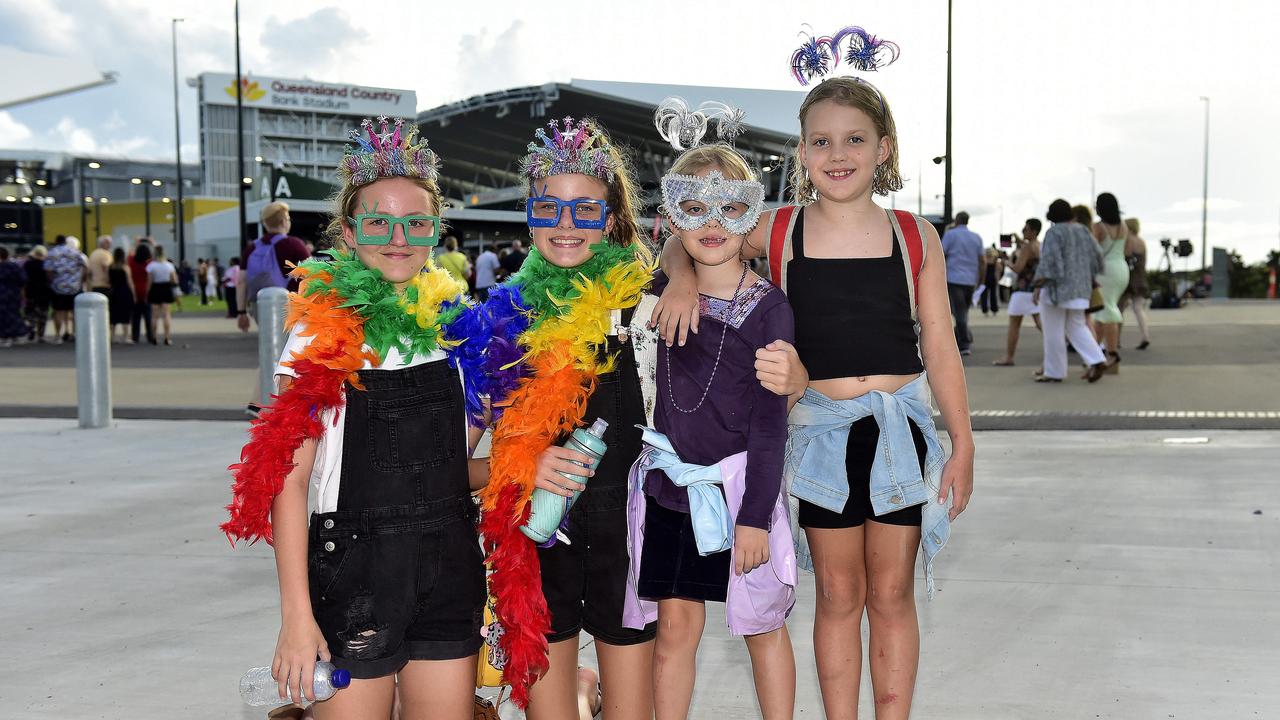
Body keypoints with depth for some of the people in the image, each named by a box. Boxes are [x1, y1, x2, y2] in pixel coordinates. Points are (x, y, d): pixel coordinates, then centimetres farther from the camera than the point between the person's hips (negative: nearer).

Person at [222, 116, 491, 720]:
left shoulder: (462, 330, 5)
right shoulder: (321, 336, -6)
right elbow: (289, 479, -9)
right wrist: (296, 616, -13)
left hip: (450, 570, 4)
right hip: (353, 573, -3)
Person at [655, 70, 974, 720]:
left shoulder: (915, 237, 0)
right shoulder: (776, 231, -1)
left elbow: (939, 348, 4)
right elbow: (684, 240, 13)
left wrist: (962, 446, 5)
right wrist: (682, 278, -10)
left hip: (901, 430, 0)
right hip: (820, 432, 0)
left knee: (891, 595, 10)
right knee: (838, 596, 11)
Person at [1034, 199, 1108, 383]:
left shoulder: (1054, 232, -11)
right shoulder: (1083, 231, 9)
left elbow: (1048, 262, -18)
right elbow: (1096, 258, 14)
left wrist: (1038, 287, -17)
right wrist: (1089, 281, 26)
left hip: (1056, 286, -7)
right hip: (1079, 287, 7)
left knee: (1053, 330, 1)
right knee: (1076, 327, 14)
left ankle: (1054, 372, 6)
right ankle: (1096, 360, -2)